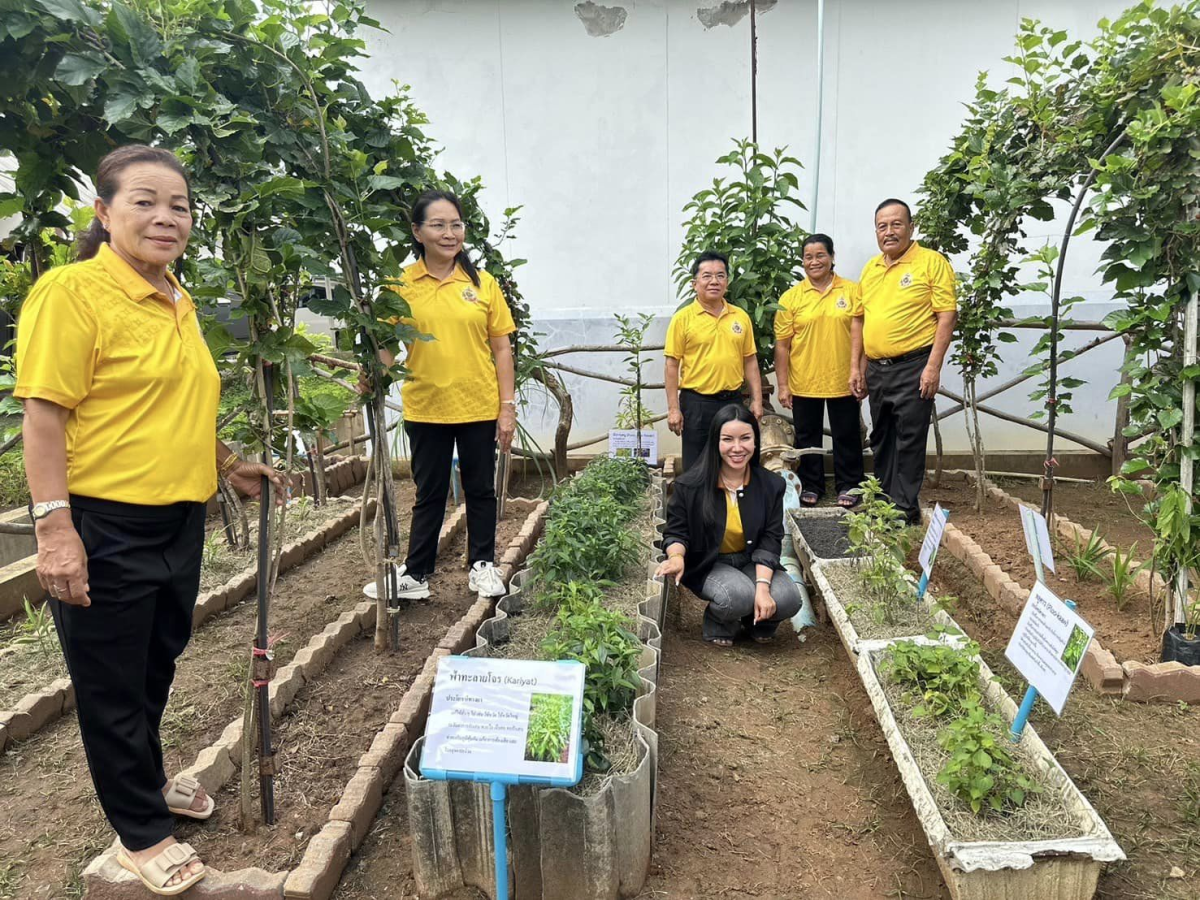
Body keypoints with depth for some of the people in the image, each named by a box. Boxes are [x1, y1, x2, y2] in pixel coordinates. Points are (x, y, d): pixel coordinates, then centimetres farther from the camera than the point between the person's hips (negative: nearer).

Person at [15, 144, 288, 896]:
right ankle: (142, 835, 27)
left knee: (157, 667, 23)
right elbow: (45, 416, -17)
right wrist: (54, 526, -22)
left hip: (179, 521, 8)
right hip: (105, 530, -7)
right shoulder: (72, 291, -13)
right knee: (112, 686, 10)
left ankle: (148, 780, 46)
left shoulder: (177, 302, 10)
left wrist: (230, 465, 20)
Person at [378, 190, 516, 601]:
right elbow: (386, 343, 1)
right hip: (426, 408, 0)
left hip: (480, 407, 1)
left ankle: (482, 565, 28)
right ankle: (415, 574, 23)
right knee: (429, 493, 11)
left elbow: (501, 347, 2)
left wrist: (508, 406, -2)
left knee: (481, 489, 12)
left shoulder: (482, 283, 1)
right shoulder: (400, 284, -1)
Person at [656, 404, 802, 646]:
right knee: (739, 596, -34)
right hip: (708, 564, -3)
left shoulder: (771, 485, -7)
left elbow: (770, 540, -10)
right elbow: (676, 532, -6)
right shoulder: (690, 485, -15)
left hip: (752, 562, 3)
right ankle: (717, 623, 4)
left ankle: (756, 620, 14)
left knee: (788, 600, -23)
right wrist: (676, 557, -31)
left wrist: (762, 586, -24)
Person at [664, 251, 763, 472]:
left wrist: (756, 400, 5)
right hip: (697, 403, -3)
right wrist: (673, 408, -10)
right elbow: (672, 365, -5)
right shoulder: (683, 318, -5)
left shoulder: (741, 316, 6)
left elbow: (750, 361, 10)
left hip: (733, 401, 4)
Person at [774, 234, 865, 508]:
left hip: (843, 382, 0)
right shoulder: (791, 297, -1)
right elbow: (782, 344, -1)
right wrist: (782, 385, -3)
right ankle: (811, 486, 26)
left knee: (846, 436, 10)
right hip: (803, 383, 1)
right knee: (807, 437, 12)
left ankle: (848, 485, 25)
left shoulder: (852, 292, 0)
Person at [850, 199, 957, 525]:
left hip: (913, 367, -6)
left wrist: (933, 367, -17)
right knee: (881, 439, 15)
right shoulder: (869, 269, 13)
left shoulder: (932, 262, -6)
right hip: (876, 369, 7)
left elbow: (947, 315, -11)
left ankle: (905, 509, 8)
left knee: (908, 440, -2)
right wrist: (855, 367, 11)